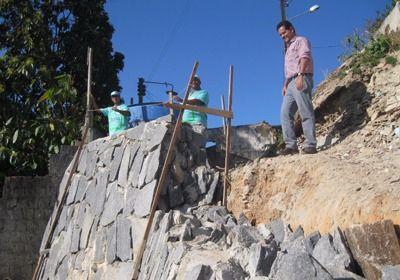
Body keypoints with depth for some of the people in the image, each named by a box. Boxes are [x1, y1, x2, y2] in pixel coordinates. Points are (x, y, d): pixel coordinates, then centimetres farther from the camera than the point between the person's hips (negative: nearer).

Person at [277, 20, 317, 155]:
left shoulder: (301, 41, 5)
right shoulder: (288, 48, 30)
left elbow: (305, 57, -13)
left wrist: (300, 75, -26)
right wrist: (285, 85, 19)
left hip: (301, 80, -9)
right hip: (291, 83, 9)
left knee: (306, 113, -11)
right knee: (285, 114, -2)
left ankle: (311, 145, -13)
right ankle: (291, 145, -4)